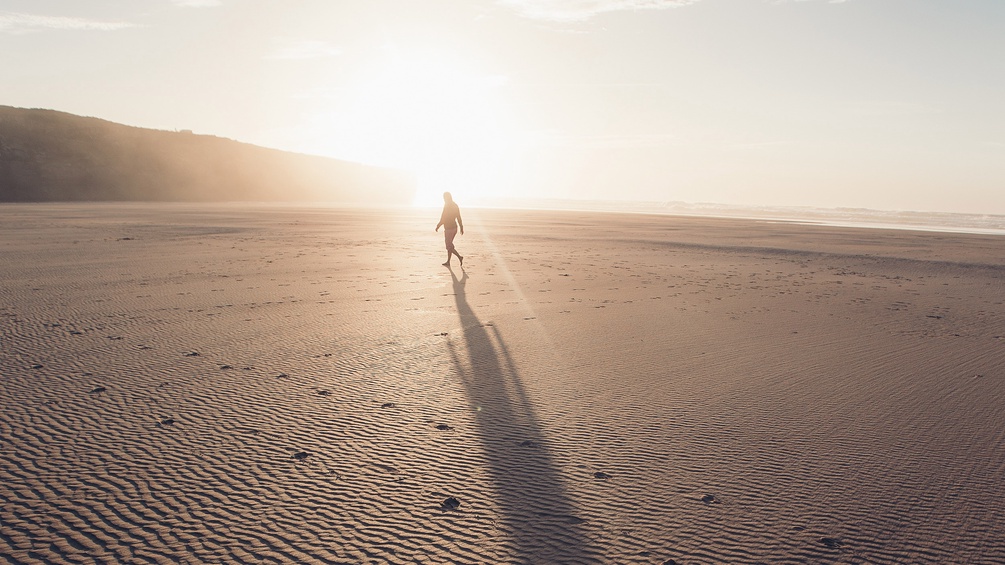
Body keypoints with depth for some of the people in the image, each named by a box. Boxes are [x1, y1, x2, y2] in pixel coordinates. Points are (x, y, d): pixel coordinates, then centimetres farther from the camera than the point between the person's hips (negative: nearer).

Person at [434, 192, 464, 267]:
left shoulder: (446, 206, -16)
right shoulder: (455, 205, 7)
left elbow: (443, 219, -16)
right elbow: (459, 218, 10)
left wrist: (437, 226, -4)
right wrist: (461, 227, 14)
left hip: (449, 228, -8)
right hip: (454, 227, 8)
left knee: (449, 246, -2)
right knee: (450, 245, 16)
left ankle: (459, 257, -17)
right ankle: (448, 262, 21)